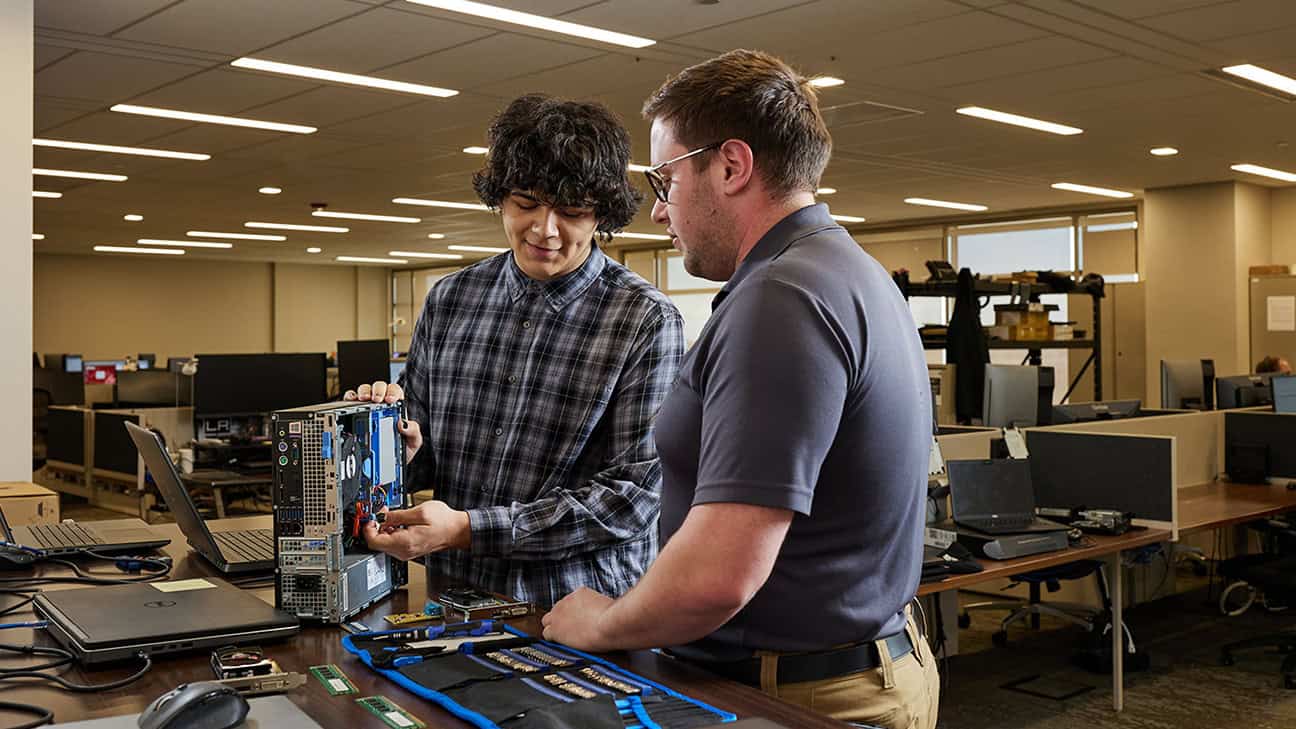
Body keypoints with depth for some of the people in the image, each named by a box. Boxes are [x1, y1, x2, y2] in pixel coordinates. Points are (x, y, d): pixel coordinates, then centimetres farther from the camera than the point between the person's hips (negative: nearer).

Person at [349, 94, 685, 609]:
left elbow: (634, 494, -10)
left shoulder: (646, 320, -5)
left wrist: (468, 529, -16)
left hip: (581, 611, -6)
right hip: (451, 601, 7)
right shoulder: (448, 300, 9)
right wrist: (399, 448, -7)